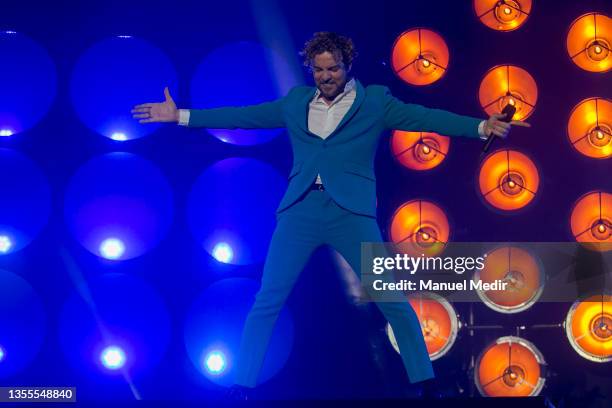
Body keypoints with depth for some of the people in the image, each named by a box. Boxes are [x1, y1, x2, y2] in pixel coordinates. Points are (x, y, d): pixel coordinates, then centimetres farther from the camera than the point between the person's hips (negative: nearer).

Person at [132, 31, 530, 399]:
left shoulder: (374, 101, 5)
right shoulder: (295, 101, 13)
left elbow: (423, 116, -4)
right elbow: (244, 115, 17)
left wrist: (481, 126, -17)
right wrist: (180, 115, 16)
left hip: (351, 212, -2)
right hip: (301, 210, 2)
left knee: (393, 300, -3)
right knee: (267, 301, -1)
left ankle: (424, 382, 11)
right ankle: (242, 386, 7)